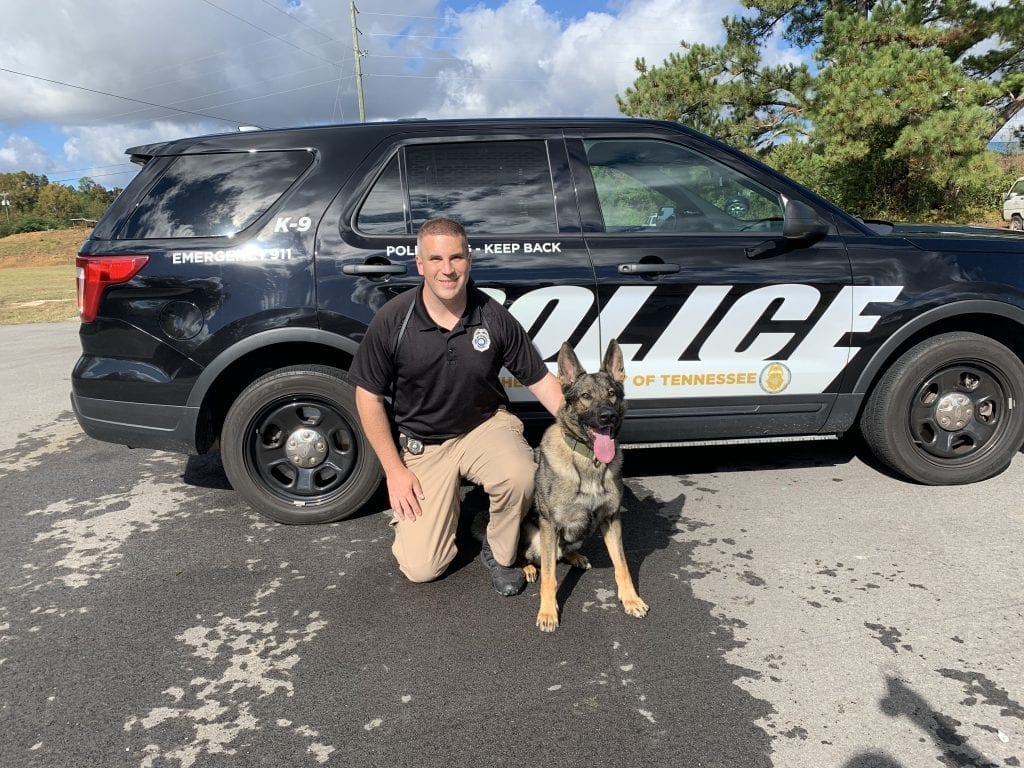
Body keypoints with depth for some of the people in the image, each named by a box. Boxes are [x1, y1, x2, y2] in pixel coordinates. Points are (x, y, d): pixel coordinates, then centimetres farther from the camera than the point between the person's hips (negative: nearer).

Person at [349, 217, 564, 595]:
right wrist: (394, 470, -9)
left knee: (521, 477, -34)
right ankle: (447, 501, 25)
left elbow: (540, 379, -4)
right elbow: (369, 396, -6)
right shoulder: (391, 321, -16)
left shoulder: (494, 317, -13)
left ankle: (499, 554, -1)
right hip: (422, 443, 0)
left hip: (486, 425, 1)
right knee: (421, 567, -9)